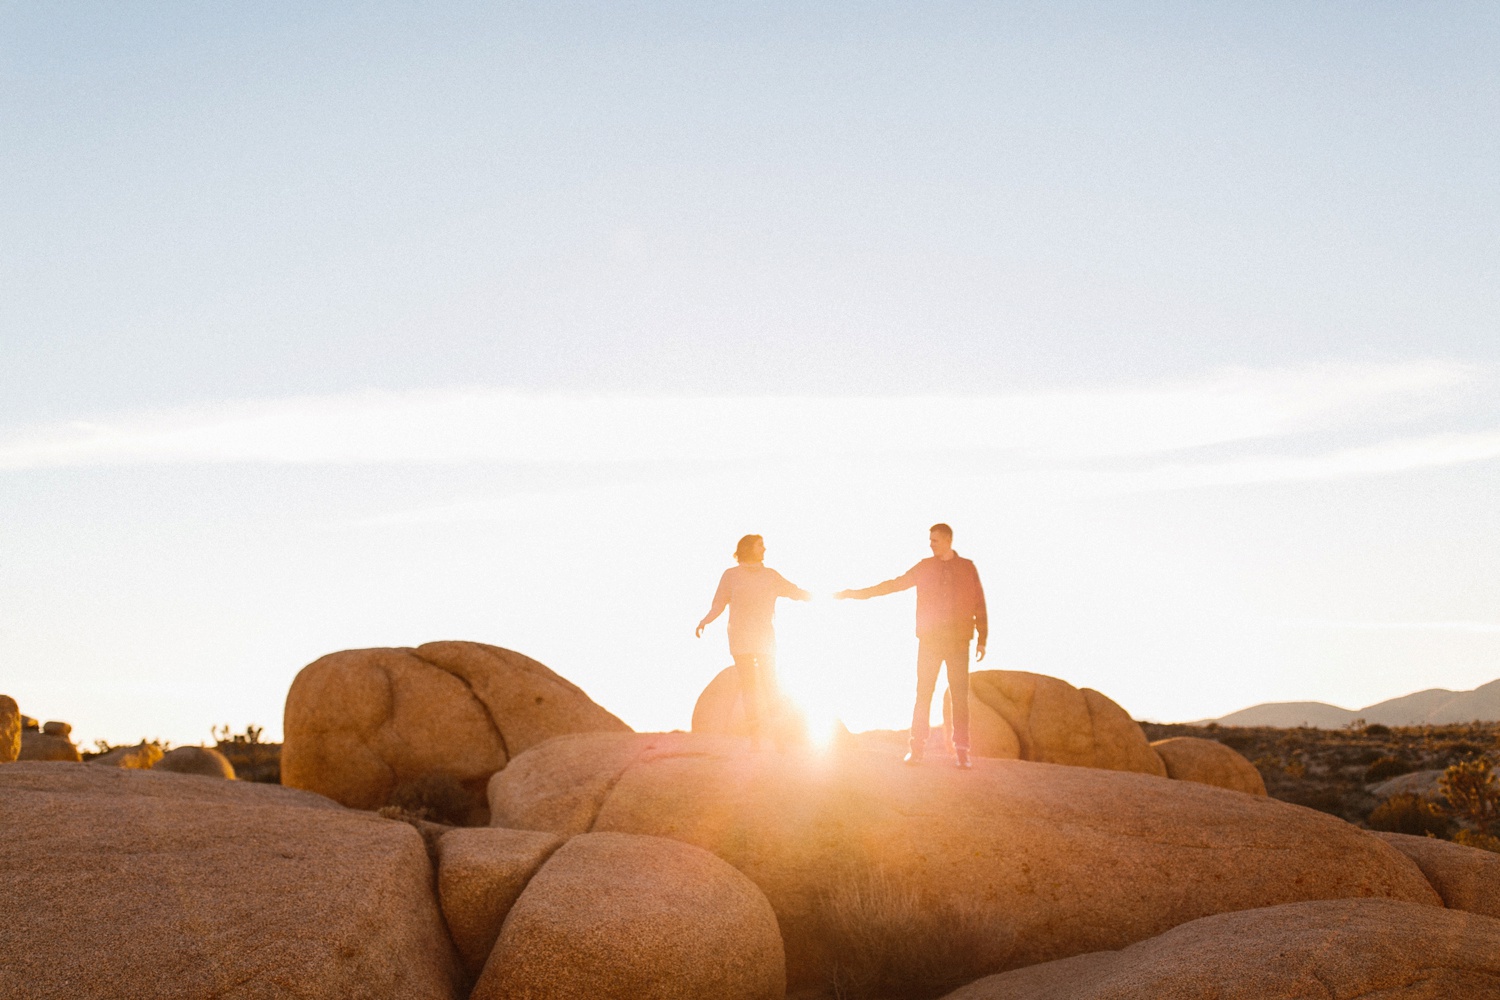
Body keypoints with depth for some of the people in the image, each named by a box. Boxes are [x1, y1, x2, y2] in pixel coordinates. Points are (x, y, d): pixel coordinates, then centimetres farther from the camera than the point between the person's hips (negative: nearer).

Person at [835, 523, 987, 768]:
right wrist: (857, 593, 7)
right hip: (929, 642, 1)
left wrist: (982, 638, 1)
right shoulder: (924, 568, 8)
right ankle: (917, 748, 4)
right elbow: (894, 584, 11)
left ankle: (961, 751, 4)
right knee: (923, 695, -1)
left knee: (960, 697, -1)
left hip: (958, 643, -1)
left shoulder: (967, 568, 6)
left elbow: (979, 604, 6)